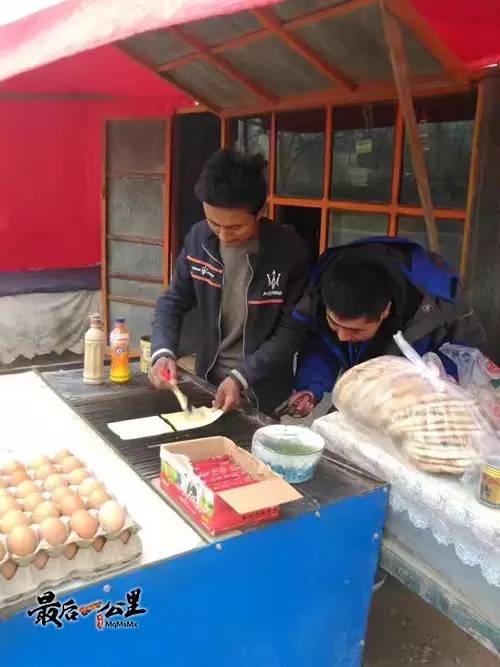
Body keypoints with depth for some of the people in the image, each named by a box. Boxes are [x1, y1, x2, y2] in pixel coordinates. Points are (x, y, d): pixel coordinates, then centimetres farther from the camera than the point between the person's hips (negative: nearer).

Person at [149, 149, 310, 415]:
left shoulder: (289, 251, -18)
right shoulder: (198, 238, -8)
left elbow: (291, 330, -15)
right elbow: (174, 301, 0)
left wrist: (241, 377, -22)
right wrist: (163, 352, -16)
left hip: (262, 391, -3)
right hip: (208, 380, 4)